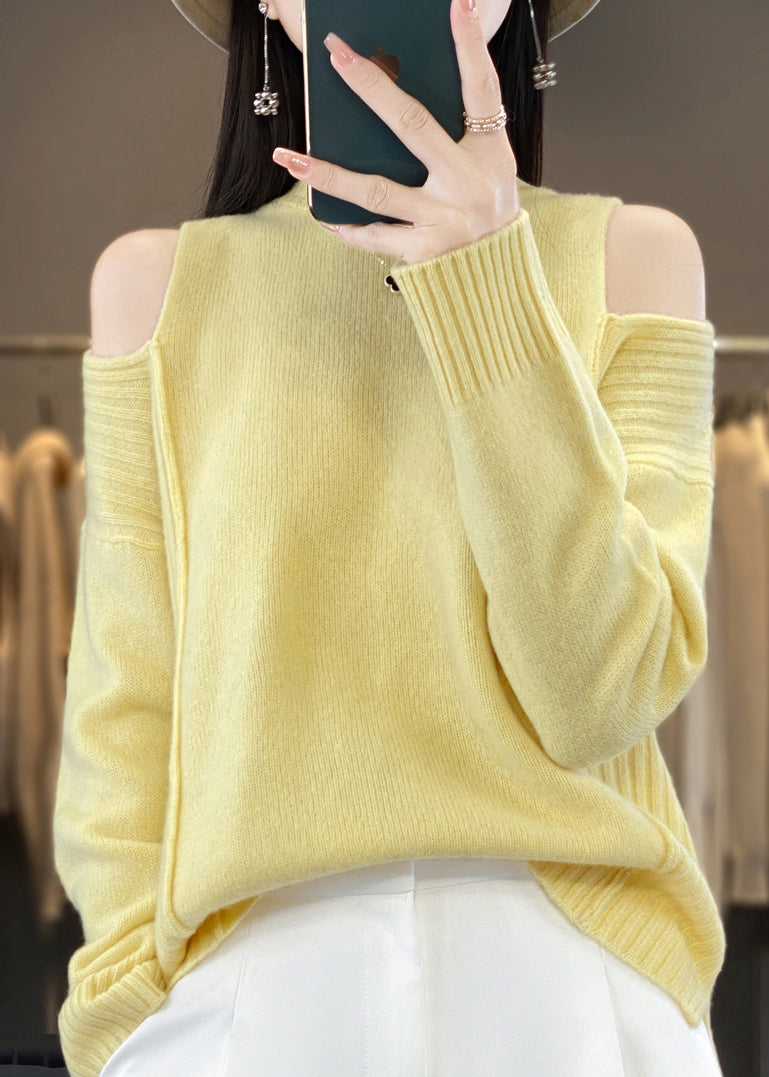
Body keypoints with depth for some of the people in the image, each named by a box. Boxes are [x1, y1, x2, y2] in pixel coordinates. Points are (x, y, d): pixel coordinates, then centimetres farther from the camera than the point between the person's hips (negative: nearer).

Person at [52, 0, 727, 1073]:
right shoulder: (157, 280, 1)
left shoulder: (632, 254, -1)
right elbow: (123, 705, 0)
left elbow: (599, 689, -12)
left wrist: (481, 279, -17)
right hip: (244, 987, 1)